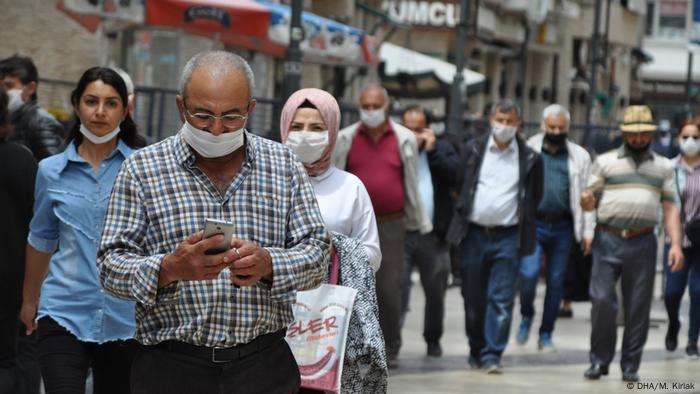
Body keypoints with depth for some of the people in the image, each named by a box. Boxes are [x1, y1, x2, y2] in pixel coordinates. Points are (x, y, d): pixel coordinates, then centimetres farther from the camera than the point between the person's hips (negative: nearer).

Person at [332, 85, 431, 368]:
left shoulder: (404, 139, 3)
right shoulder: (345, 139, 3)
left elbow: (412, 185, 8)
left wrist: (420, 222, 11)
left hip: (391, 225, -1)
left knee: (389, 289, -2)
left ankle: (390, 349, 9)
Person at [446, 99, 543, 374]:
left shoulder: (530, 159, 2)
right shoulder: (473, 149, 5)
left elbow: (534, 198, 9)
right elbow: (458, 184, 12)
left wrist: (524, 228, 7)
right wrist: (464, 213, 10)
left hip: (508, 238, -2)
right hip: (474, 235, 2)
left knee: (501, 300, -6)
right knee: (473, 298, 9)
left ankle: (492, 356, -4)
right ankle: (476, 351, 22)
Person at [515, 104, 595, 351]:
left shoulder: (579, 156, 9)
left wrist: (588, 231, 4)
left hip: (562, 228, 2)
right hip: (533, 224, -2)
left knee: (556, 282, 5)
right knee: (528, 274, -16)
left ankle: (546, 335, 16)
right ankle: (526, 317, 12)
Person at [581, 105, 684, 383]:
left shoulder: (663, 167, 14)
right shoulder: (605, 162, 9)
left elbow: (670, 208, 11)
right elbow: (590, 201, 8)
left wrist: (675, 244, 0)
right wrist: (586, 202, -17)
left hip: (643, 244, 1)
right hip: (608, 241, -1)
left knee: (638, 307, 1)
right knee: (602, 300, -9)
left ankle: (630, 365, 10)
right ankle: (599, 360, 4)